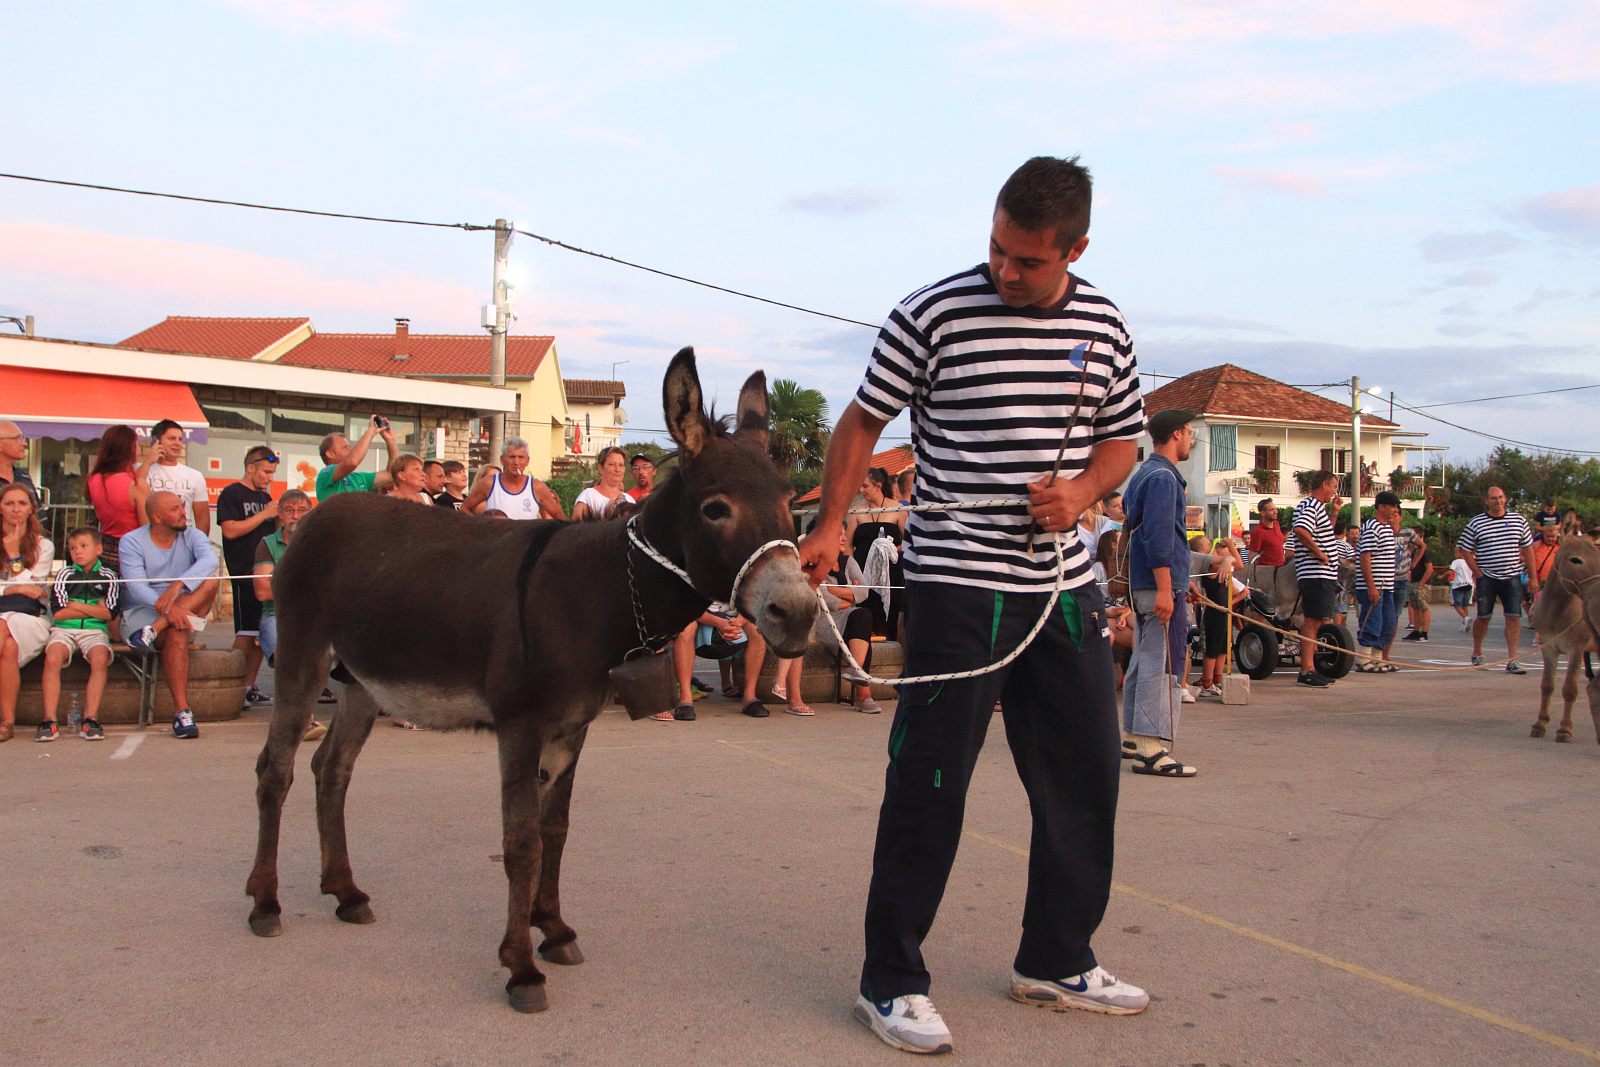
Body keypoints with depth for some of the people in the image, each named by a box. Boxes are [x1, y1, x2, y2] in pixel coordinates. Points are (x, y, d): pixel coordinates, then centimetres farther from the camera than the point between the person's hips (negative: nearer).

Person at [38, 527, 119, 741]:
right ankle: (49, 720, -27)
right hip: (63, 629, 1)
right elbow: (58, 612, -2)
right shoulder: (65, 575, 8)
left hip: (95, 630, -1)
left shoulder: (108, 576, 8)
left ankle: (90, 719, -28)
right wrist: (94, 609, -2)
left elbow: (109, 613, -3)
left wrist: (77, 606, -4)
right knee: (52, 659, -29)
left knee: (100, 659, -31)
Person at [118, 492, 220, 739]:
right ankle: (182, 712, -37)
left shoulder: (192, 536, 5)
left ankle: (153, 630, -35)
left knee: (209, 584, -24)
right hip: (140, 612, -3)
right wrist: (167, 608, -37)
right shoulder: (132, 542, -3)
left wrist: (178, 585, -36)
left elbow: (209, 561, -18)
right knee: (177, 633, -35)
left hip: (184, 610, 3)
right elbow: (136, 586, -18)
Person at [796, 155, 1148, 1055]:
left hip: (1065, 588, 6)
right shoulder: (932, 315, -8)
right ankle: (892, 981, 11)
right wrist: (830, 528, -8)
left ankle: (1058, 961, 30)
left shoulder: (1104, 327, 5)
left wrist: (1083, 490, -5)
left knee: (1086, 775, 12)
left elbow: (1123, 439, 16)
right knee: (929, 782, -4)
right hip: (958, 585, -5)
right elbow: (863, 421, 1)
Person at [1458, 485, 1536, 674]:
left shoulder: (1518, 520, 5)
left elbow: (1528, 549, 10)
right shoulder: (1475, 523, -1)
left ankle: (1512, 660, -5)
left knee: (1513, 618, -5)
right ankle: (1477, 653, 26)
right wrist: (1478, 573, -4)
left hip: (1512, 578, 1)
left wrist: (1533, 578, 7)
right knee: (1483, 617, 6)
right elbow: (1465, 550, 3)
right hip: (1486, 579, -1)